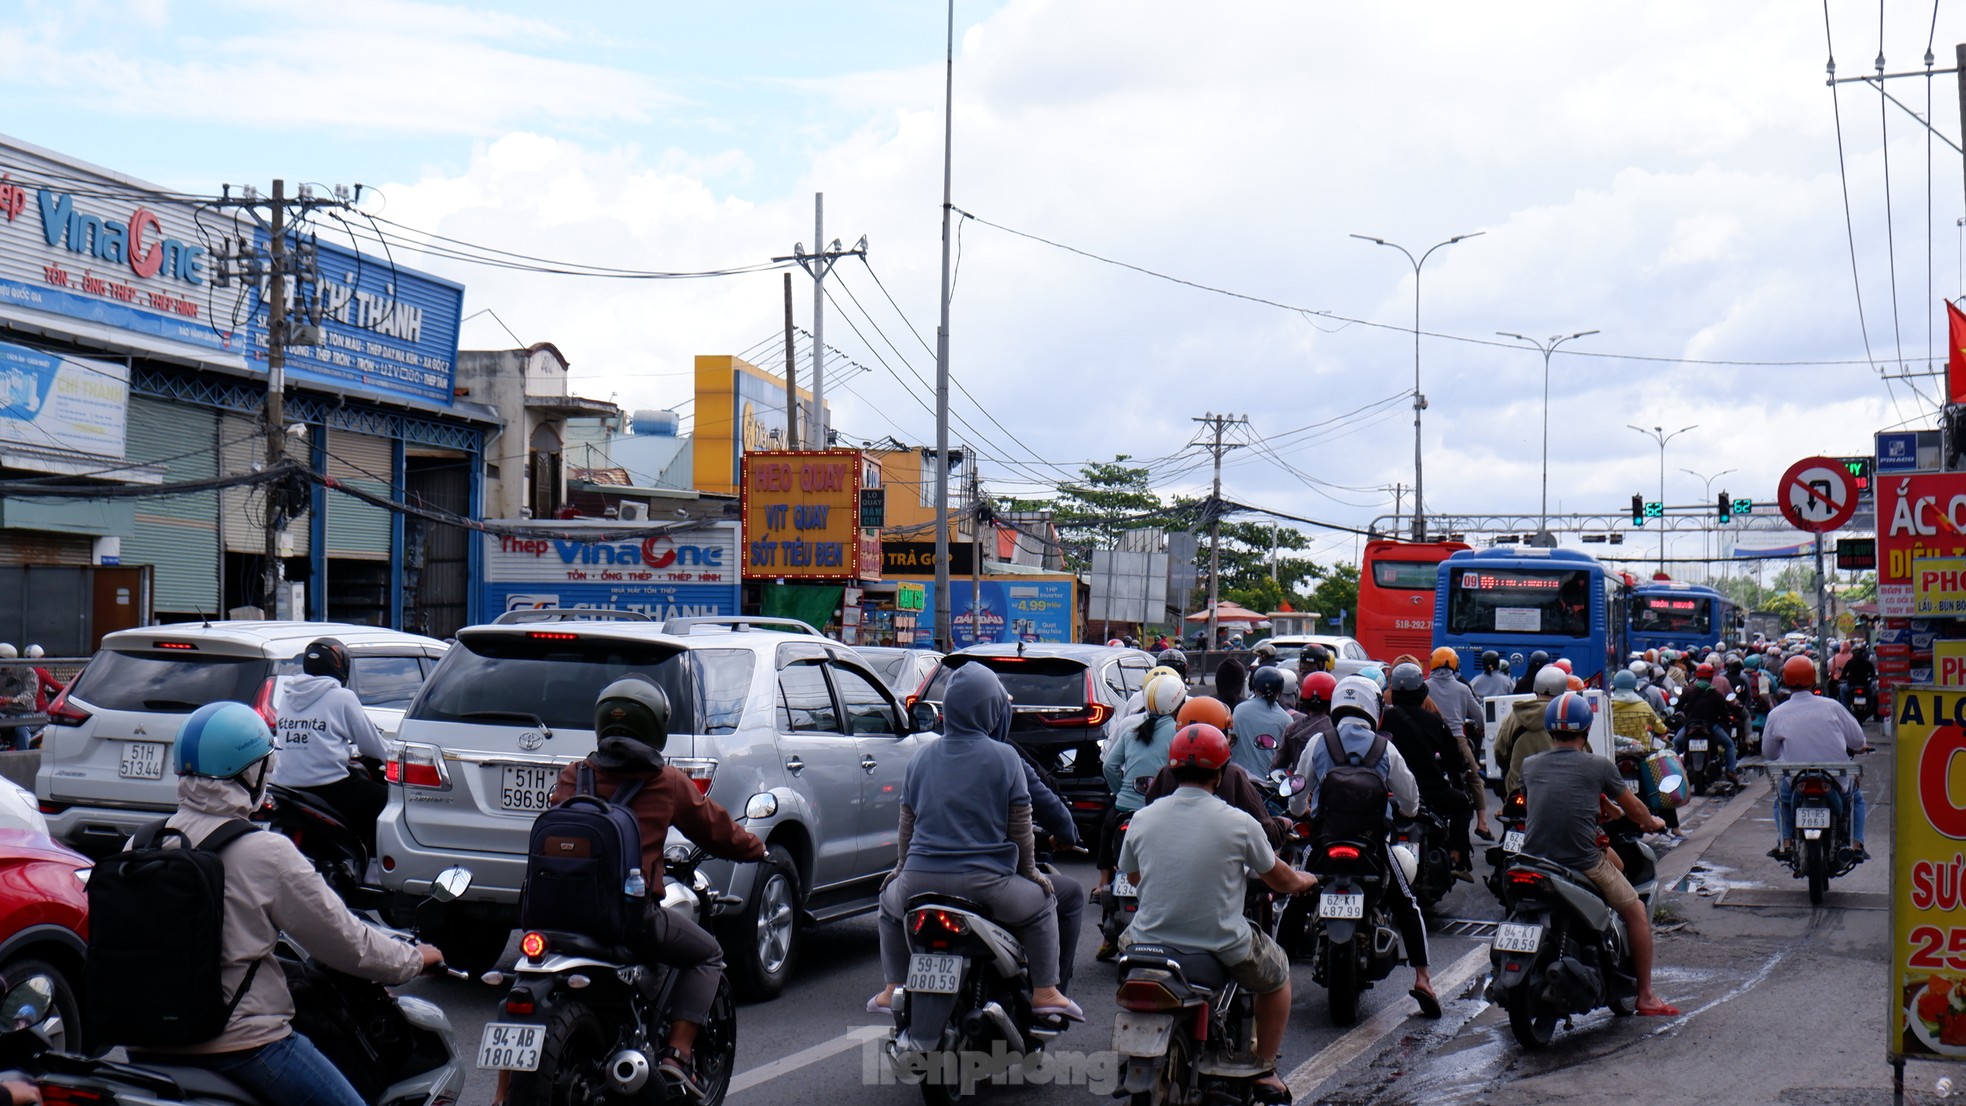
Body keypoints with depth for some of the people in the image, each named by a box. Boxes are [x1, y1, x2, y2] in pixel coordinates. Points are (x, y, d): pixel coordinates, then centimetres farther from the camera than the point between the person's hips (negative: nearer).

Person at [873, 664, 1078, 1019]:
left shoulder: (922, 758, 7)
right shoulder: (1003, 757, -5)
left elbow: (907, 824, 14)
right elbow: (1020, 827, -1)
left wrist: (903, 865, 30)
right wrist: (1029, 869, 15)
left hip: (920, 881, 3)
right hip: (985, 883, -3)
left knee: (890, 902, 34)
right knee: (1041, 905, 22)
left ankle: (893, 989, 29)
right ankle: (1044, 993, 15)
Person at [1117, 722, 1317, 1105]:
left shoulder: (1141, 819, -3)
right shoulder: (1239, 823, -11)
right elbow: (1281, 880, 4)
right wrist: (1304, 880, 29)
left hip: (1150, 943, 3)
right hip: (1223, 948, -3)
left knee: (1126, 937, 38)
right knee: (1277, 972, 28)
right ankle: (1264, 1071, 29)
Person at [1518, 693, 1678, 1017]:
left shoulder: (1530, 765, 8)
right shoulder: (1598, 766, -1)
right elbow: (1635, 810, 10)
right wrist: (1652, 823, 33)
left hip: (1533, 860, 4)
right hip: (1583, 864, -4)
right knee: (1636, 912, 17)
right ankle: (1646, 996, 20)